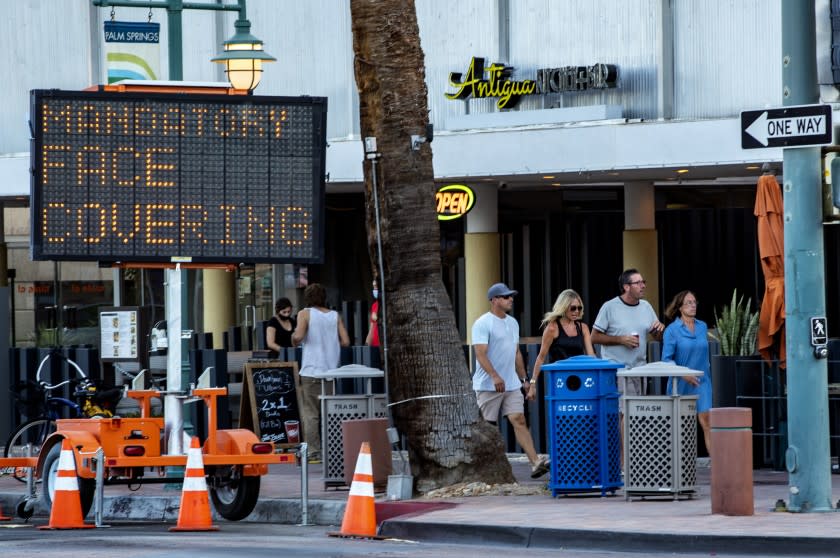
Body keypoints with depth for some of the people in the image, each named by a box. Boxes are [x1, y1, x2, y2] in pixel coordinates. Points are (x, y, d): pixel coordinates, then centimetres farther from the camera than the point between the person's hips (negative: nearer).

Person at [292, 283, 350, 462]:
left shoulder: (305, 313, -1)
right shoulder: (335, 316, 9)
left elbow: (298, 336, -15)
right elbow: (345, 341, 3)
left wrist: (294, 340, 7)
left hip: (311, 372, -4)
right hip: (331, 370, 4)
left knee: (310, 414, -1)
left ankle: (313, 452, -6)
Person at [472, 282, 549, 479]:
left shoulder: (512, 323, 16)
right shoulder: (483, 324, -9)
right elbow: (480, 354, -19)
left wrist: (524, 378, 20)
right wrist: (495, 376, -30)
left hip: (511, 385, 6)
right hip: (488, 386, -6)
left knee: (519, 421, -6)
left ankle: (535, 463, -17)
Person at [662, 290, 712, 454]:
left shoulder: (702, 327, 8)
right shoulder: (672, 330, -5)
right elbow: (666, 359, -8)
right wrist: (683, 374, -18)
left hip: (701, 382, 2)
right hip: (680, 384, -2)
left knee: (706, 419, -11)